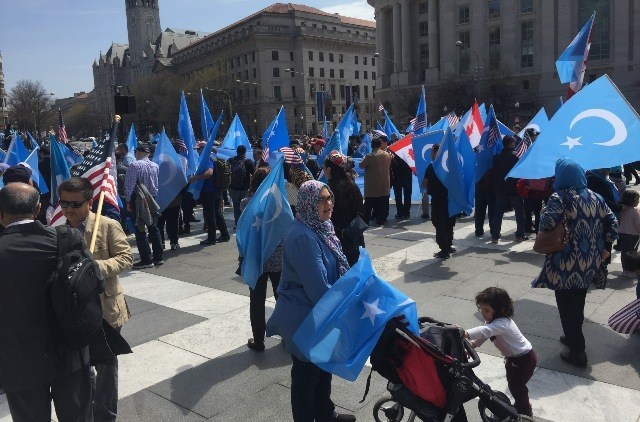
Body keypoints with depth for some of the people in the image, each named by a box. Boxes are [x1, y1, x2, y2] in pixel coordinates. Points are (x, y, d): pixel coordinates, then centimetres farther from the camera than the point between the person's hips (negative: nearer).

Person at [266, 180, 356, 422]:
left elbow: (337, 270, 15)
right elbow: (317, 286, -28)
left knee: (323, 368, 26)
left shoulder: (321, 227, 3)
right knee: (306, 375, 11)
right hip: (305, 318, -10)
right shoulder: (303, 237, -28)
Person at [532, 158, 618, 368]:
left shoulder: (559, 198, -14)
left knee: (567, 307, 5)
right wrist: (602, 248, 12)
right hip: (588, 264, 7)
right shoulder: (595, 197, 5)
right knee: (578, 305, 22)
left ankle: (577, 352, 11)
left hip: (566, 266, -7)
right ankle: (572, 337, 39)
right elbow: (613, 225, 5)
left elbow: (546, 223, -29)